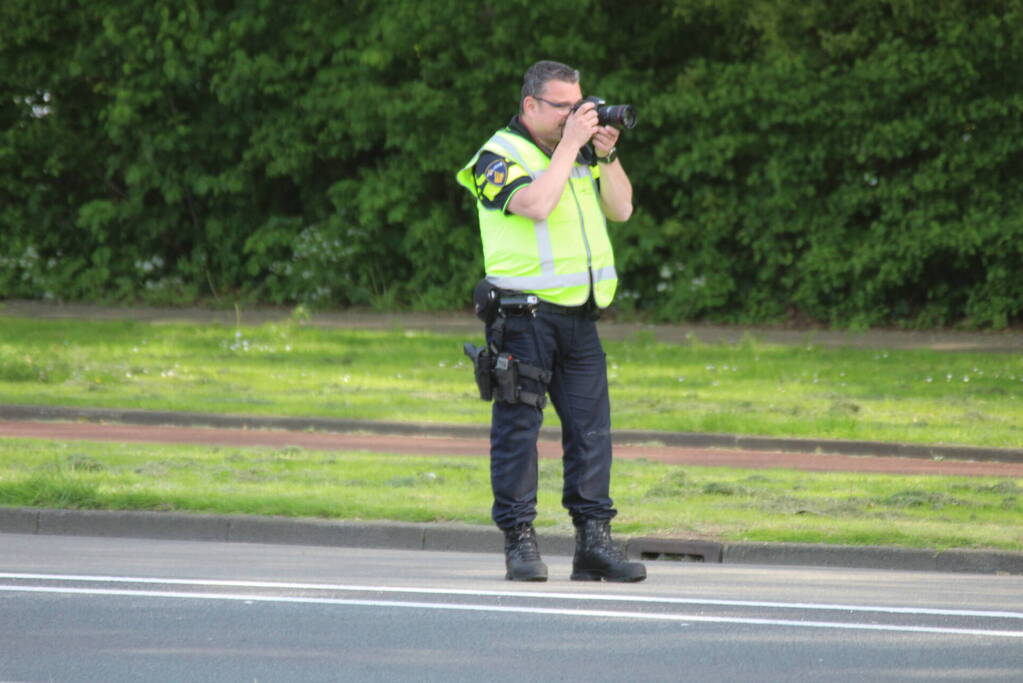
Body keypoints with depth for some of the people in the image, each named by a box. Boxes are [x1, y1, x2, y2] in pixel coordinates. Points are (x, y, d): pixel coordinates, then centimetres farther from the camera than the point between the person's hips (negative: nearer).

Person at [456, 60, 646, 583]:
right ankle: (519, 541, -1)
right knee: (518, 425, -5)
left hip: (578, 315, 6)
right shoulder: (499, 157, -4)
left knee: (590, 426, 2)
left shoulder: (578, 155, 18)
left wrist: (606, 156, 1)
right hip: (523, 316, -6)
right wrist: (570, 145, -15)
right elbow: (537, 204, -22)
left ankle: (594, 540, 5)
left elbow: (620, 209, 15)